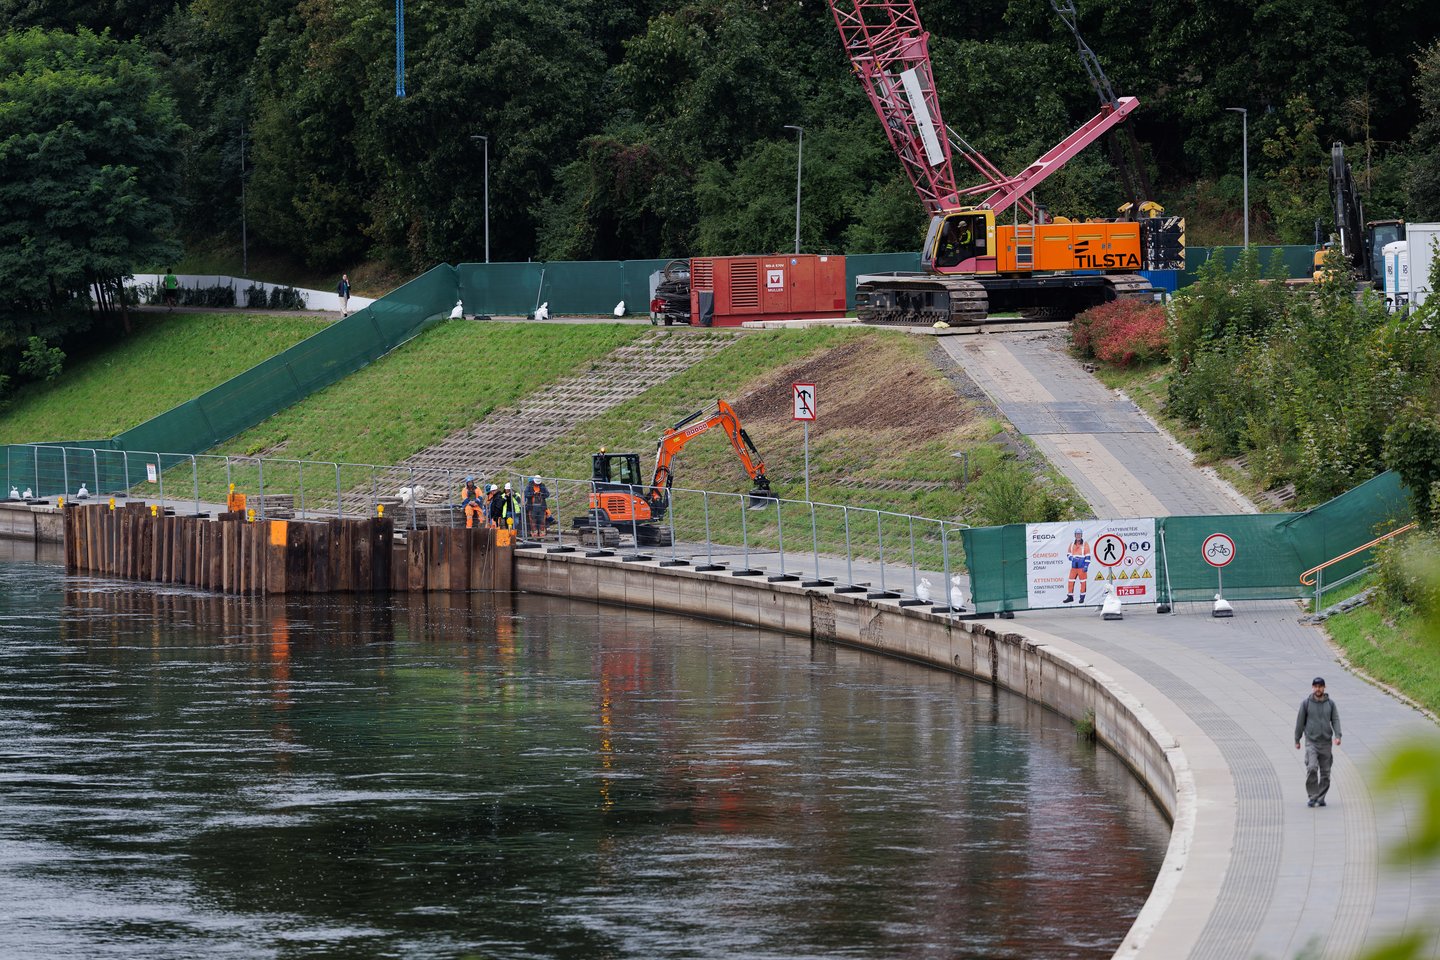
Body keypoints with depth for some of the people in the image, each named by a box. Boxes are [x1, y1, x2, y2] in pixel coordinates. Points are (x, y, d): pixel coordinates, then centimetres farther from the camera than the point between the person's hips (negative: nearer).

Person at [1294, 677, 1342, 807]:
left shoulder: (1330, 704, 5)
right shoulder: (1306, 703, 0)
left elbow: (1335, 720, 3)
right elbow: (1300, 722, 5)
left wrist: (1337, 736, -12)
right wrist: (1297, 740, 8)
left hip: (1326, 742, 2)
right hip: (1311, 741, -2)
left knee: (1325, 772, 4)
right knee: (1312, 768, -17)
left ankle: (1321, 798, 14)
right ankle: (1312, 796, -10)